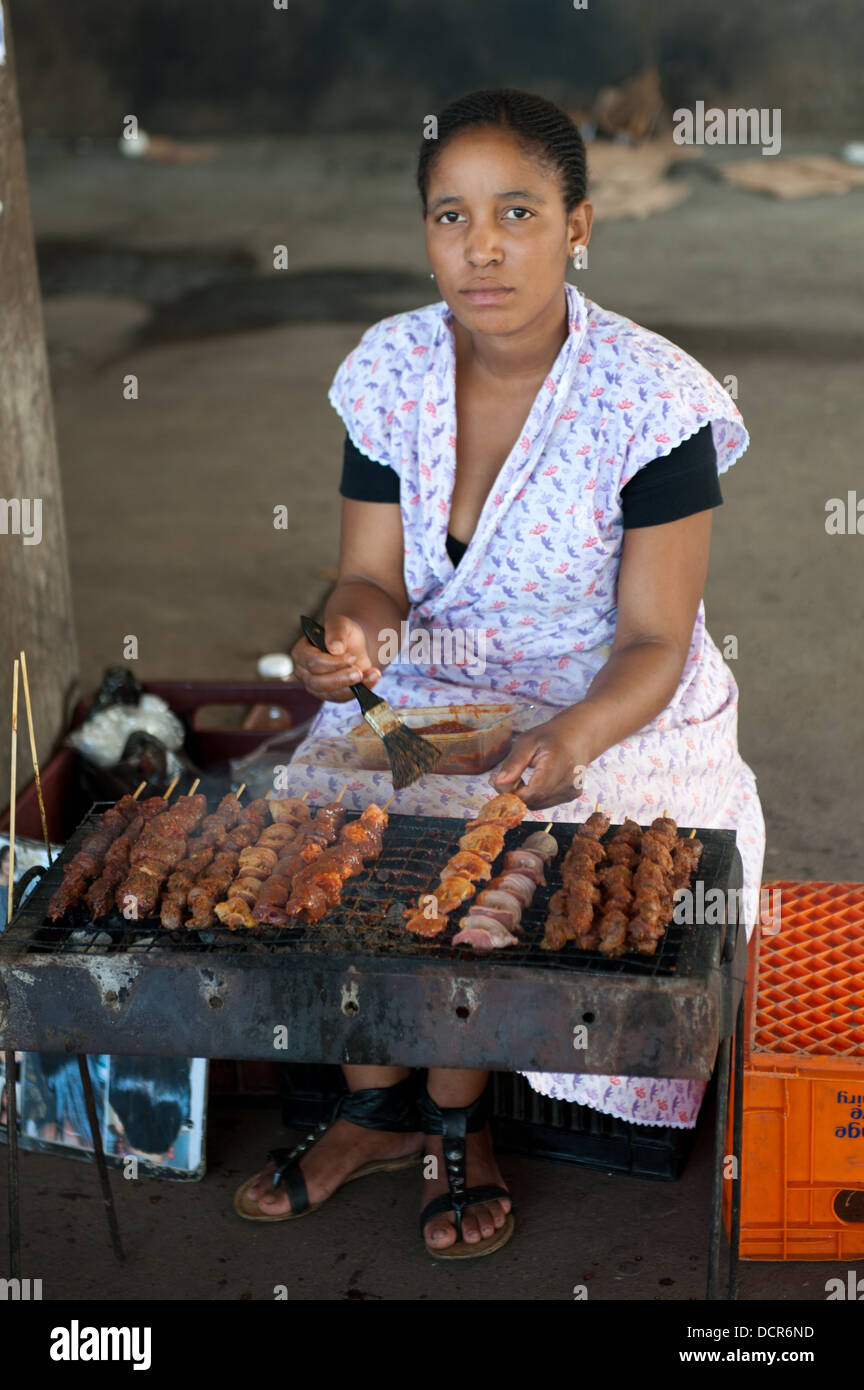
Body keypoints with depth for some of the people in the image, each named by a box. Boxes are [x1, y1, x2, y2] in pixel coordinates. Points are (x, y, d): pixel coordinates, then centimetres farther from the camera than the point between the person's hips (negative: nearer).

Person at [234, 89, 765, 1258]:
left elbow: (654, 644, -16)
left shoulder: (651, 398, -19)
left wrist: (577, 739, -37)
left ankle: (451, 1117, 4)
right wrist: (356, 632, -28)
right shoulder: (389, 370, -6)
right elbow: (373, 578, -3)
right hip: (426, 697, 4)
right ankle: (377, 1105, 7)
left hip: (612, 714, -3)